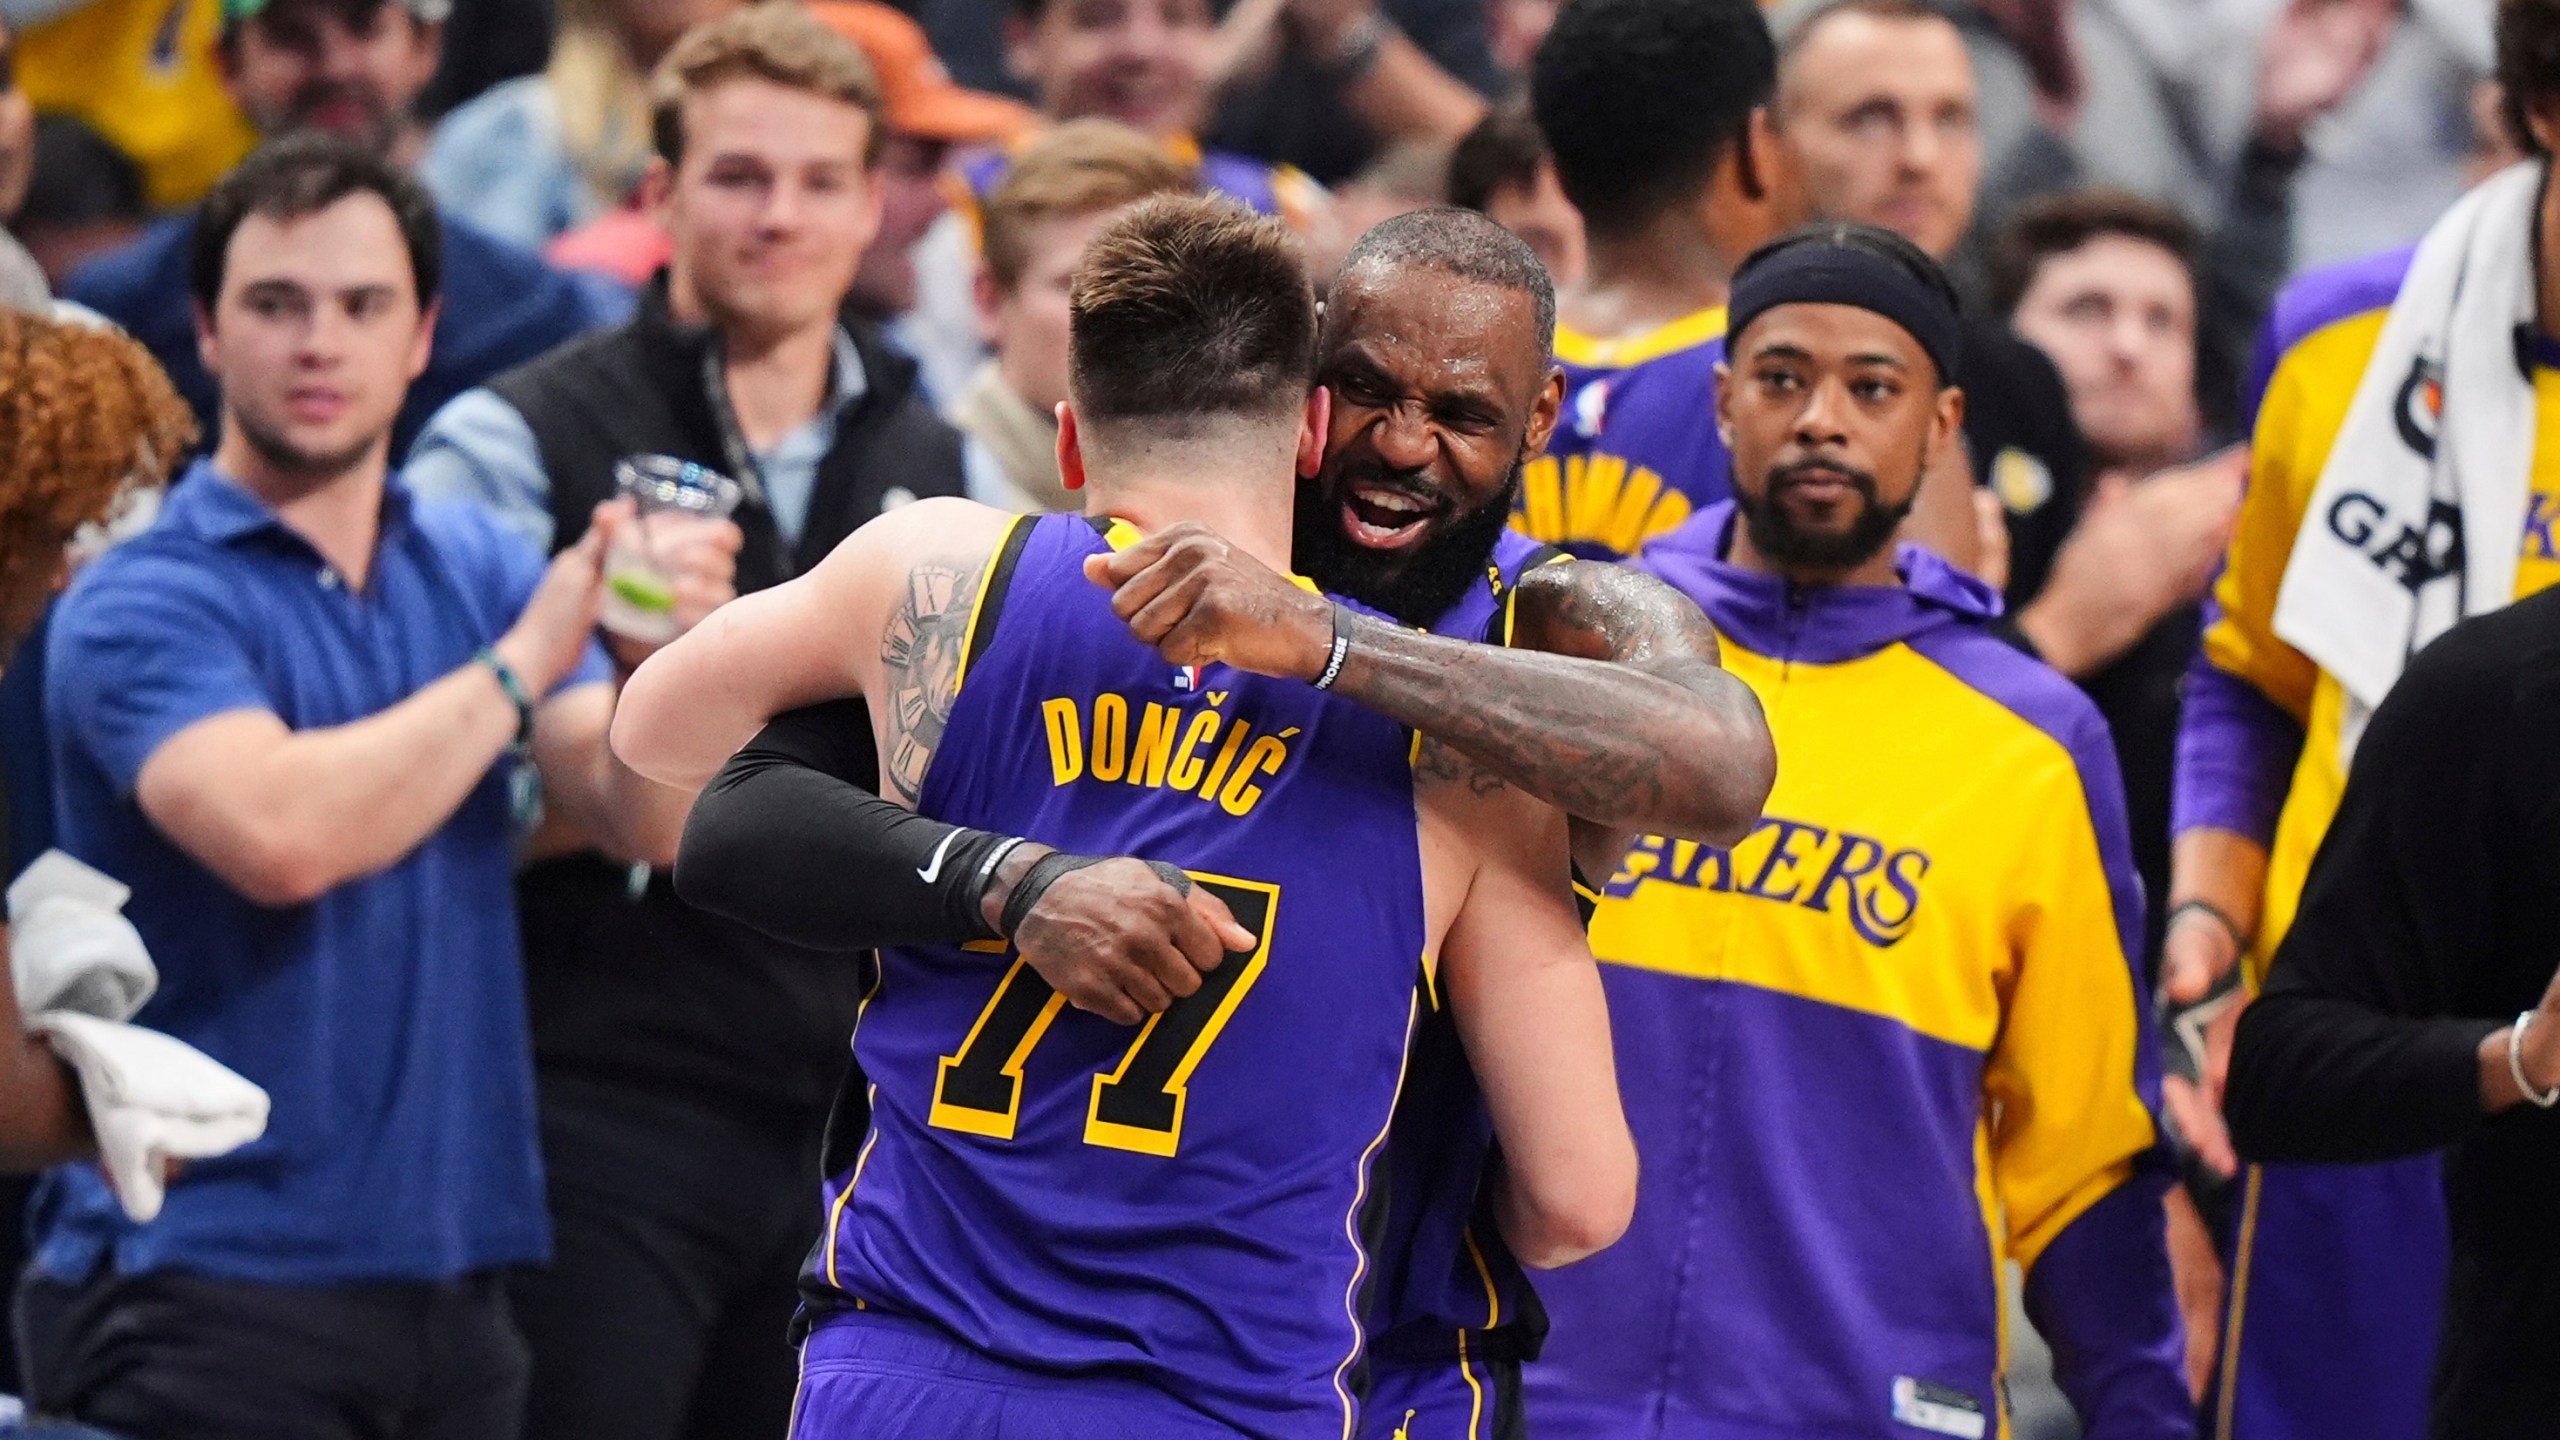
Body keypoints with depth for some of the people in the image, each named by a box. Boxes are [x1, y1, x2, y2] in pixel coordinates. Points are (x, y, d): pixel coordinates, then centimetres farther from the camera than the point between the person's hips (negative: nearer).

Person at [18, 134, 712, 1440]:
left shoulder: (482, 571, 11)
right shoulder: (143, 604, -7)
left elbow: (649, 824, -1)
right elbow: (282, 836, -25)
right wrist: (519, 665, -15)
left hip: (448, 1271, 5)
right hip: (212, 1282, -5)